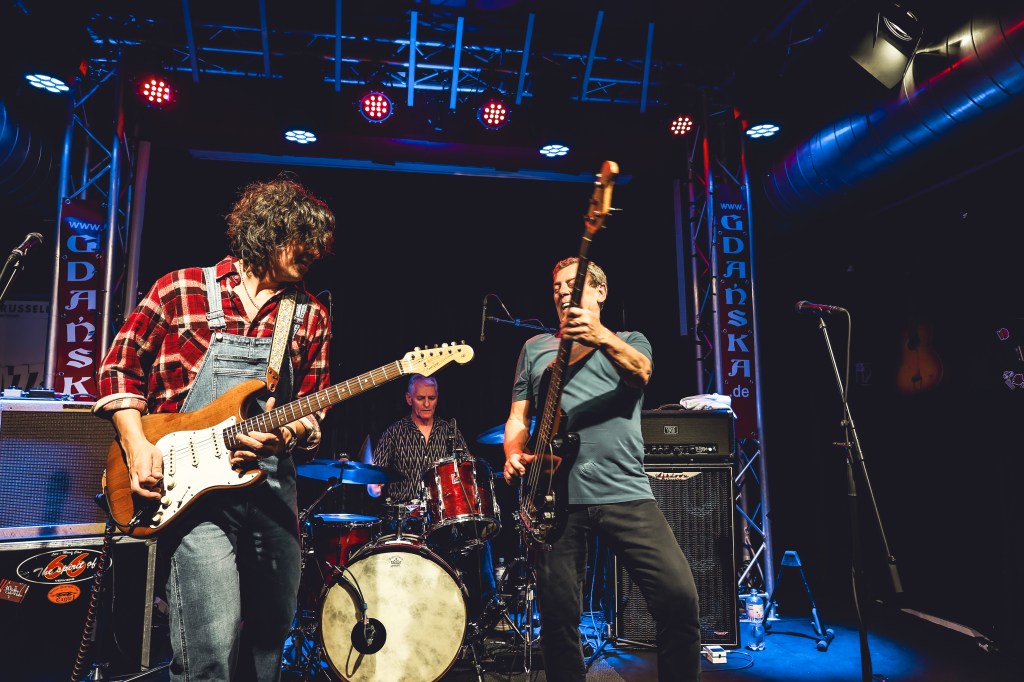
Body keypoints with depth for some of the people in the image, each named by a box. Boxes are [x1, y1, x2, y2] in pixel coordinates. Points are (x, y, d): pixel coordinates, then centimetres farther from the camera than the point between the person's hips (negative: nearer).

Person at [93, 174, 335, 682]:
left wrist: (287, 432, -12)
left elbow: (312, 410, 9)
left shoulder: (311, 317, 8)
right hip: (190, 489, -4)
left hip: (272, 486, 4)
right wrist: (137, 444, -5)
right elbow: (120, 364, 6)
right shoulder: (183, 290, 0)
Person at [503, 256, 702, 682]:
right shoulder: (535, 347, 20)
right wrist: (515, 454, -4)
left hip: (626, 492, -1)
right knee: (559, 616, 1)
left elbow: (640, 373, -10)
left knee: (680, 596, -11)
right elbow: (518, 416, 18)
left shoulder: (630, 341, 15)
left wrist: (601, 337, -29)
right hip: (555, 496, 2)